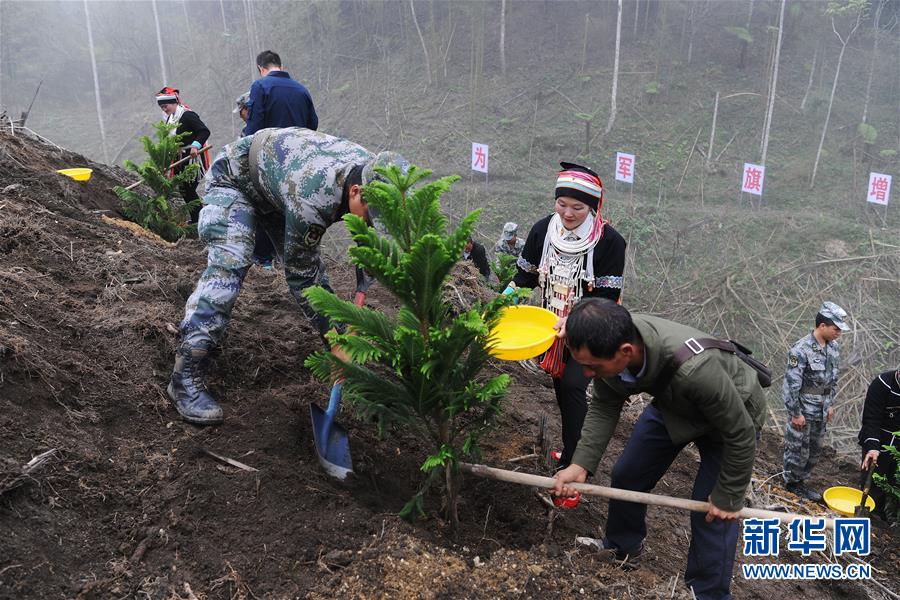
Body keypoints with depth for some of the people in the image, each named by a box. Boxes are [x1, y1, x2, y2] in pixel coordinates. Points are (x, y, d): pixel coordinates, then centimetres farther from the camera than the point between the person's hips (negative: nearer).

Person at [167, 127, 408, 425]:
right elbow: (301, 275, -32)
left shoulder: (373, 172, -21)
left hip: (275, 185, 8)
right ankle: (187, 376, -24)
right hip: (234, 177, -7)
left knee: (308, 257, 7)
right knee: (229, 265, -23)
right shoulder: (313, 198, -43)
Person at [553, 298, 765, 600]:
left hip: (732, 417, -5)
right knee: (627, 474, 12)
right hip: (672, 404, 6)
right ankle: (623, 547, 38)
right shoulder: (609, 343, -30)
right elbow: (604, 406, -13)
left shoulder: (694, 369, -48)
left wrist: (728, 497, -17)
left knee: (713, 516, -6)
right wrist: (581, 464, -24)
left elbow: (741, 436, -31)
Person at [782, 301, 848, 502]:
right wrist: (795, 413, -16)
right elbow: (792, 383, -20)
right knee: (798, 448, 4)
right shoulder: (801, 349, -22)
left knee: (814, 449, 16)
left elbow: (833, 379, 14)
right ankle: (792, 482, 22)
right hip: (803, 410, -7)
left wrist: (830, 404, 14)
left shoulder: (834, 348, 1)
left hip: (821, 411, 7)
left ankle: (801, 480, 31)